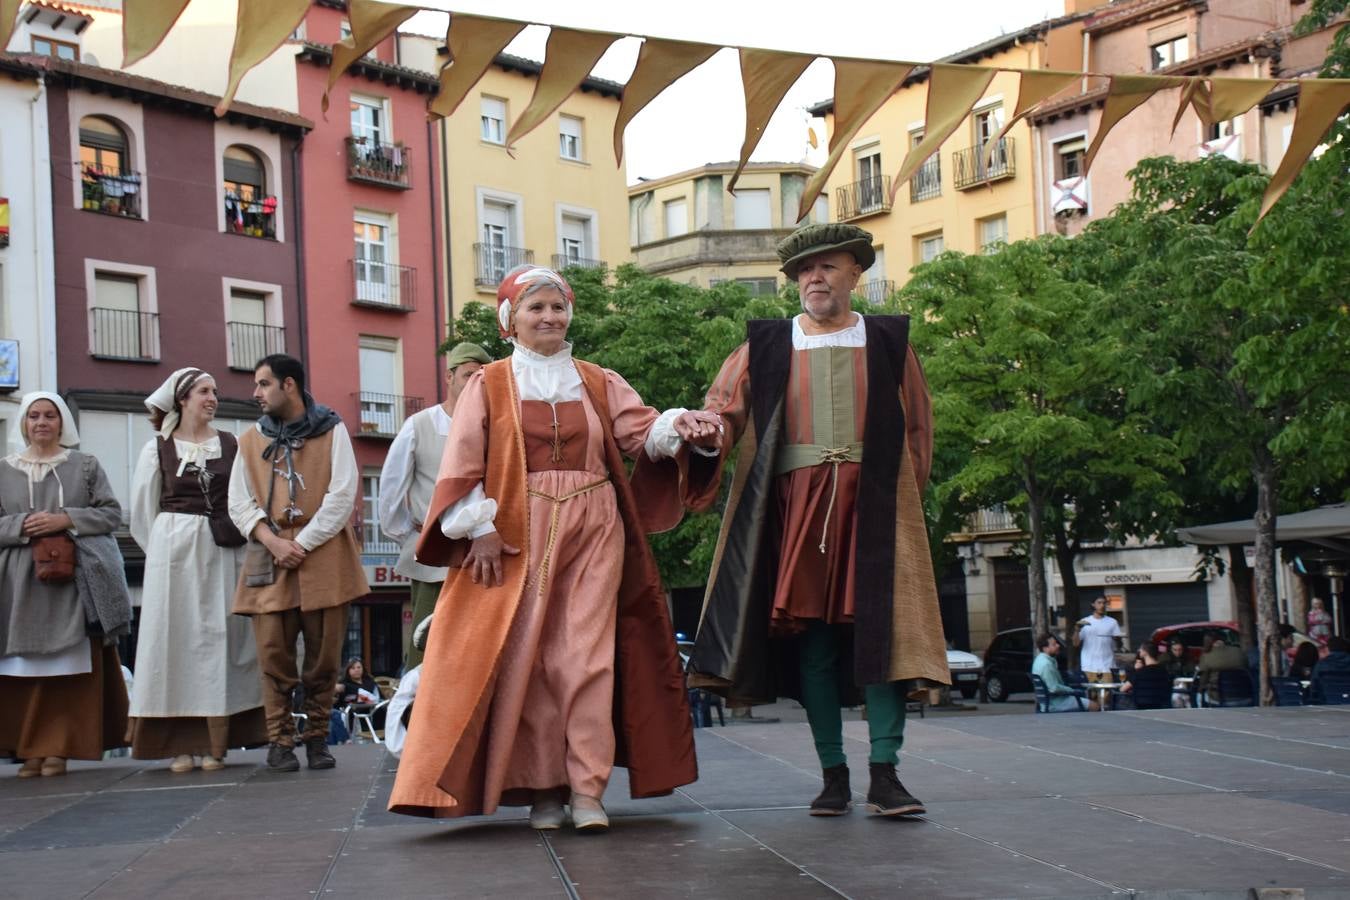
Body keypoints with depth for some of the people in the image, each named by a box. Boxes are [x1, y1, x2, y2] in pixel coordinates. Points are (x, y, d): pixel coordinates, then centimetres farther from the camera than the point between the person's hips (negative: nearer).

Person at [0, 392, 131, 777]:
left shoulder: (86, 465, 11)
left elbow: (112, 514, 4)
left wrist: (66, 520, -9)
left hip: (75, 580, -1)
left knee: (71, 667, -6)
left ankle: (60, 746, -3)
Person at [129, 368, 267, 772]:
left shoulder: (231, 445, 7)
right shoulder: (158, 449, 4)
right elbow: (143, 511, 8)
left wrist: (238, 542, 0)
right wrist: (165, 551, 7)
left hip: (222, 554, 1)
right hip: (173, 550, -1)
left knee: (219, 640, -1)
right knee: (177, 640, -2)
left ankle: (216, 745, 1)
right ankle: (180, 744, 0)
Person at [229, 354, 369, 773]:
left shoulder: (332, 432, 5)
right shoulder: (251, 440, 14)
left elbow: (342, 496, -3)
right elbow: (239, 503, 9)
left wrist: (301, 544, -10)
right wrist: (273, 542, -8)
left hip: (324, 555, -2)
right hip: (269, 561, 2)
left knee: (324, 655, 0)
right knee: (274, 654, -4)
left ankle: (317, 738, 11)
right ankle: (279, 741, 3)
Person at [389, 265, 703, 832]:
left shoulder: (598, 383, 14)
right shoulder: (489, 385, 6)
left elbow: (643, 431, 4)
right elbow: (462, 466, -1)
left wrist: (676, 428, -17)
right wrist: (480, 528, -11)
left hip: (594, 529, 2)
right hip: (519, 534, -2)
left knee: (587, 656, -5)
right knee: (528, 658, -3)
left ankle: (587, 790, -6)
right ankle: (542, 787, 5)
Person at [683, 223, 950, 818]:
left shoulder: (888, 342, 12)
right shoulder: (765, 346, 11)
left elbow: (918, 425, 14)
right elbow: (723, 409, 3)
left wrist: (903, 493, 4)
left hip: (874, 506, -1)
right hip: (796, 506, 1)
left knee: (881, 627, -9)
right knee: (811, 636, 2)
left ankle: (884, 774, -8)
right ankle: (833, 773, 10)